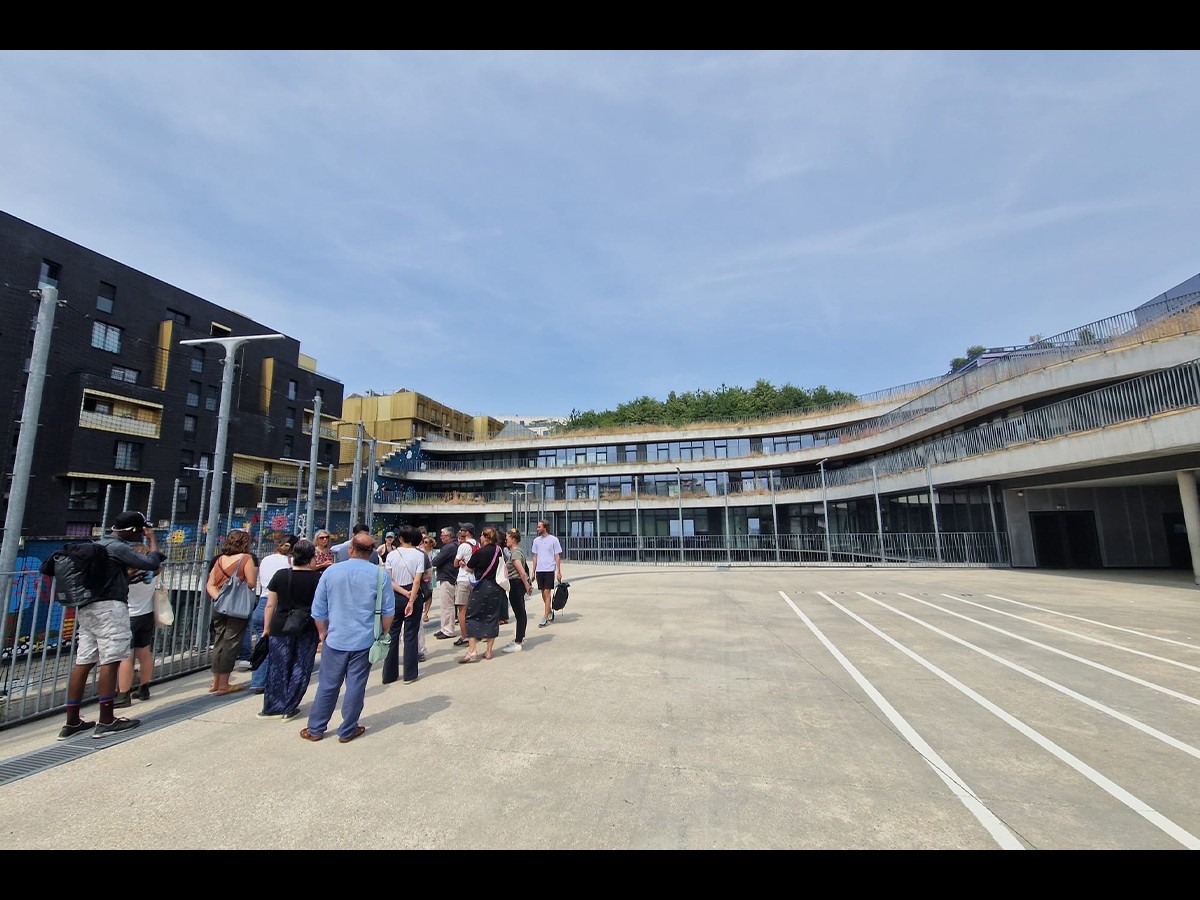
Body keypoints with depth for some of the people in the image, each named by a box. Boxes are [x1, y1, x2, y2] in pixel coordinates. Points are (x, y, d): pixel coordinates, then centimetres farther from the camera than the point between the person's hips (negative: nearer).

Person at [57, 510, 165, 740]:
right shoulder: (118, 547, -12)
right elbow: (152, 563, -16)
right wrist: (153, 539, -4)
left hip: (86, 607, 10)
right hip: (109, 608, -10)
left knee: (83, 662, 9)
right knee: (110, 661, -6)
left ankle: (72, 722, 12)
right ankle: (106, 722, -3)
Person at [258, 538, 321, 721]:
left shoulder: (280, 574, -2)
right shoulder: (318, 578, -8)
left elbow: (270, 605, 3)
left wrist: (267, 628, 12)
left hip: (280, 628, 2)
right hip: (307, 629, -2)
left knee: (278, 668, 13)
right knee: (300, 668, 11)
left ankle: (273, 707, 20)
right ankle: (289, 708, 16)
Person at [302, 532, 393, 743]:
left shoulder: (331, 571, -4)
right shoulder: (379, 574, -9)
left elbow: (318, 610, 3)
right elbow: (388, 611, -4)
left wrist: (323, 633, 17)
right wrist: (384, 634, 11)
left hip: (335, 639, 2)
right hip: (364, 641, -1)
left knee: (327, 685, 15)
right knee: (355, 686, 8)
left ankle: (315, 729, 27)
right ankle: (347, 730, 19)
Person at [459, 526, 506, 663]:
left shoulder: (480, 552, -14)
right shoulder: (499, 551, 0)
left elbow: (469, 568, -2)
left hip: (482, 588, -5)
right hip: (496, 588, 5)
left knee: (472, 617, 5)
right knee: (492, 617, 11)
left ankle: (472, 651, 0)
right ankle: (489, 651, 16)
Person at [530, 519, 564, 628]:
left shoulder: (553, 540, -4)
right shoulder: (536, 540, 10)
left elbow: (557, 556, -3)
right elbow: (535, 557, 15)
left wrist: (559, 571, -6)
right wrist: (533, 571, 11)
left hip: (549, 570, -5)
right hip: (539, 570, 5)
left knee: (547, 593, -8)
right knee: (543, 593, 12)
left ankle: (545, 618, -5)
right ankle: (550, 612, 29)